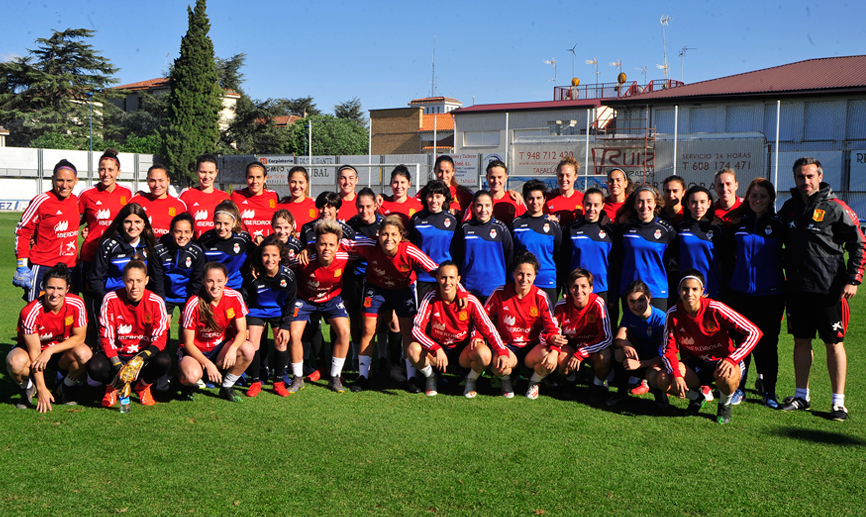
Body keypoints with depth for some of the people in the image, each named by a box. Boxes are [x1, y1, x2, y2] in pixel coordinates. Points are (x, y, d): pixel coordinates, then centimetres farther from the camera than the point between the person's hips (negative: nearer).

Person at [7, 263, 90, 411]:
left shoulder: (76, 304, -21)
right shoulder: (30, 312, -26)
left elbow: (79, 337, -13)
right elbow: (34, 351, -23)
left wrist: (50, 351, -27)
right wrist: (41, 388, -25)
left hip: (62, 353, 2)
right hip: (32, 350, -1)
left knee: (84, 354, -31)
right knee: (16, 362, -36)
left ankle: (65, 388, 1)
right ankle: (27, 389, 2)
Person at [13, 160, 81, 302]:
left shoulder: (76, 200, 7)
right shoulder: (41, 201, -10)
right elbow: (22, 231, -6)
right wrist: (22, 266, -10)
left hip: (71, 267, 6)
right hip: (43, 268, -5)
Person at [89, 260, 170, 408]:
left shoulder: (156, 302, -11)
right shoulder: (111, 299, -11)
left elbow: (160, 337, -12)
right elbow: (106, 336, -11)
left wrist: (142, 357, -32)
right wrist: (117, 365, -25)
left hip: (145, 353, 0)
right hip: (117, 354, 0)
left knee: (163, 362, -33)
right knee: (94, 368, -32)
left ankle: (143, 386, 4)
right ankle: (112, 386, 8)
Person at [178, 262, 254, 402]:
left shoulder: (235, 297, -13)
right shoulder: (193, 305, -20)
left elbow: (242, 331, -11)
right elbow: (188, 343, -15)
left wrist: (233, 348, -33)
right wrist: (208, 364, -28)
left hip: (221, 348, 3)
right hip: (196, 351, -3)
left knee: (248, 350, -27)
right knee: (192, 376, -36)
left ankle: (227, 388, -2)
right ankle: (187, 384, 6)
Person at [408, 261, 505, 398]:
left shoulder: (470, 301, -14)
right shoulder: (430, 299, -14)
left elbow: (488, 328, -11)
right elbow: (416, 329, -18)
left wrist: (502, 352, -26)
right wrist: (436, 349, -33)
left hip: (463, 351, 0)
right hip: (437, 348, 1)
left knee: (484, 354, -33)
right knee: (413, 350, -30)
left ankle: (471, 380, 4)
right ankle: (430, 377, 4)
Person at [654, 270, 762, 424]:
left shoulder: (715, 310, -21)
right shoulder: (673, 314, -12)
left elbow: (754, 332, -21)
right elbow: (669, 350, -8)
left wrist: (731, 359, -34)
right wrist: (676, 375, -28)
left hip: (721, 362, -3)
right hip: (693, 364, 3)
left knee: (725, 377, -39)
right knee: (663, 380, -24)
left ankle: (725, 404, 0)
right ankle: (696, 397, 11)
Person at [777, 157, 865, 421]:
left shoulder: (835, 208, -6)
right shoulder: (789, 208, 9)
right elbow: (782, 244, 20)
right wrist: (788, 275, 13)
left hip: (829, 289, -5)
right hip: (797, 288, 5)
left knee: (834, 342, 1)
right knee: (801, 340, 11)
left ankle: (838, 402, 9)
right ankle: (802, 396, 22)